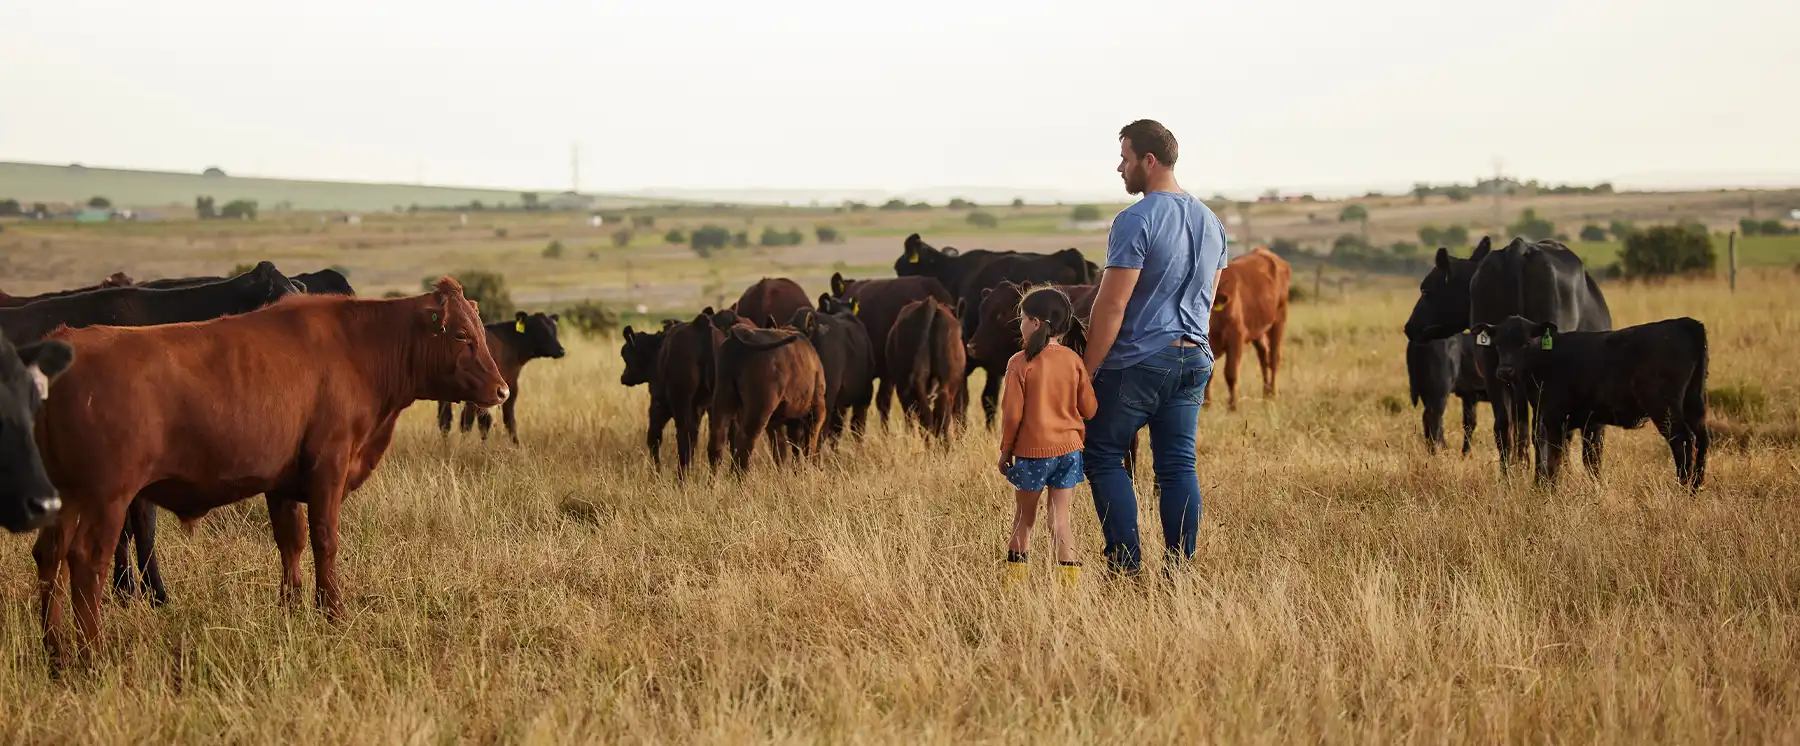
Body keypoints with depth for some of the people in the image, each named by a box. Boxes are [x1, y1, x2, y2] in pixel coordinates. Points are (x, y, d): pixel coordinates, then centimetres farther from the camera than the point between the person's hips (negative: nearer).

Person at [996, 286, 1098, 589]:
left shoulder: (1020, 363, -10)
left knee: (1024, 517, 13)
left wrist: (1005, 450, 3)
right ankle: (1069, 577, -7)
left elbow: (1012, 413, -10)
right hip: (1069, 449, 2)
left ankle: (1014, 577, 19)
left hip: (1031, 450, -2)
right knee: (1060, 519, 4)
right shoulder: (1073, 360, -1)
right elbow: (1089, 408, 2)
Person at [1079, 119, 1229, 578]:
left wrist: (1087, 370, -12)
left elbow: (1111, 306, -17)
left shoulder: (1136, 221, -15)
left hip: (1136, 361, -7)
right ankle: (1178, 569, 6)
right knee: (1178, 465, 8)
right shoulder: (1211, 222, 11)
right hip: (1194, 359, 7)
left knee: (1104, 457, 5)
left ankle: (1126, 565, -1)